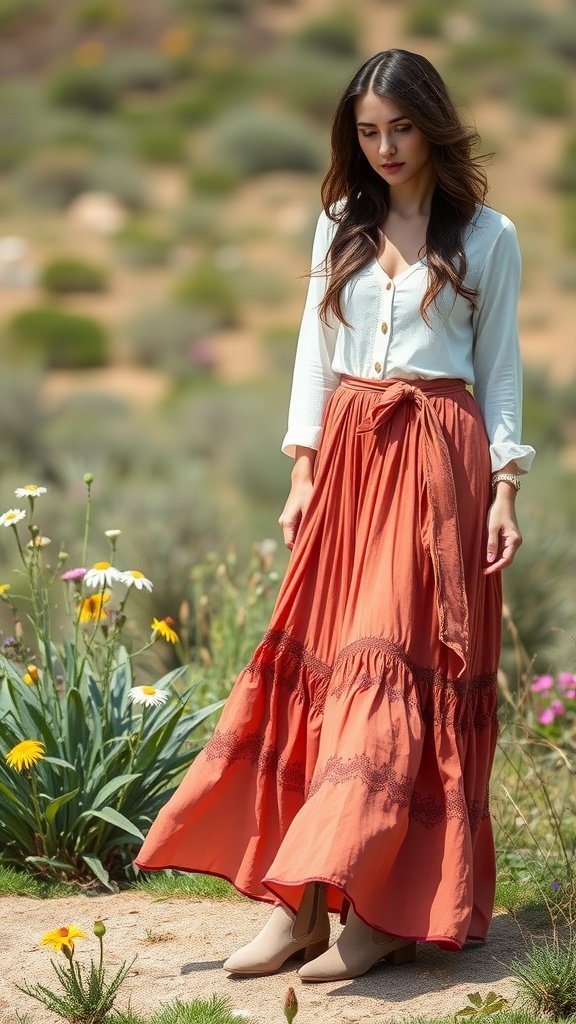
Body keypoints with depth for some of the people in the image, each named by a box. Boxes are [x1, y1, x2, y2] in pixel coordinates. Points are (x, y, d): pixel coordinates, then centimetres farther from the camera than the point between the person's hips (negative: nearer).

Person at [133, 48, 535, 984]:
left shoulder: (487, 235, 3)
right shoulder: (340, 225, 13)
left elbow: (501, 371, 5)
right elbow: (314, 350, 13)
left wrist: (505, 492, -3)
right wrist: (303, 472, 5)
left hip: (439, 462, -4)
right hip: (348, 453, 4)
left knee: (400, 668, -10)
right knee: (325, 662, -2)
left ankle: (387, 911, -10)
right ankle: (302, 903, -2)